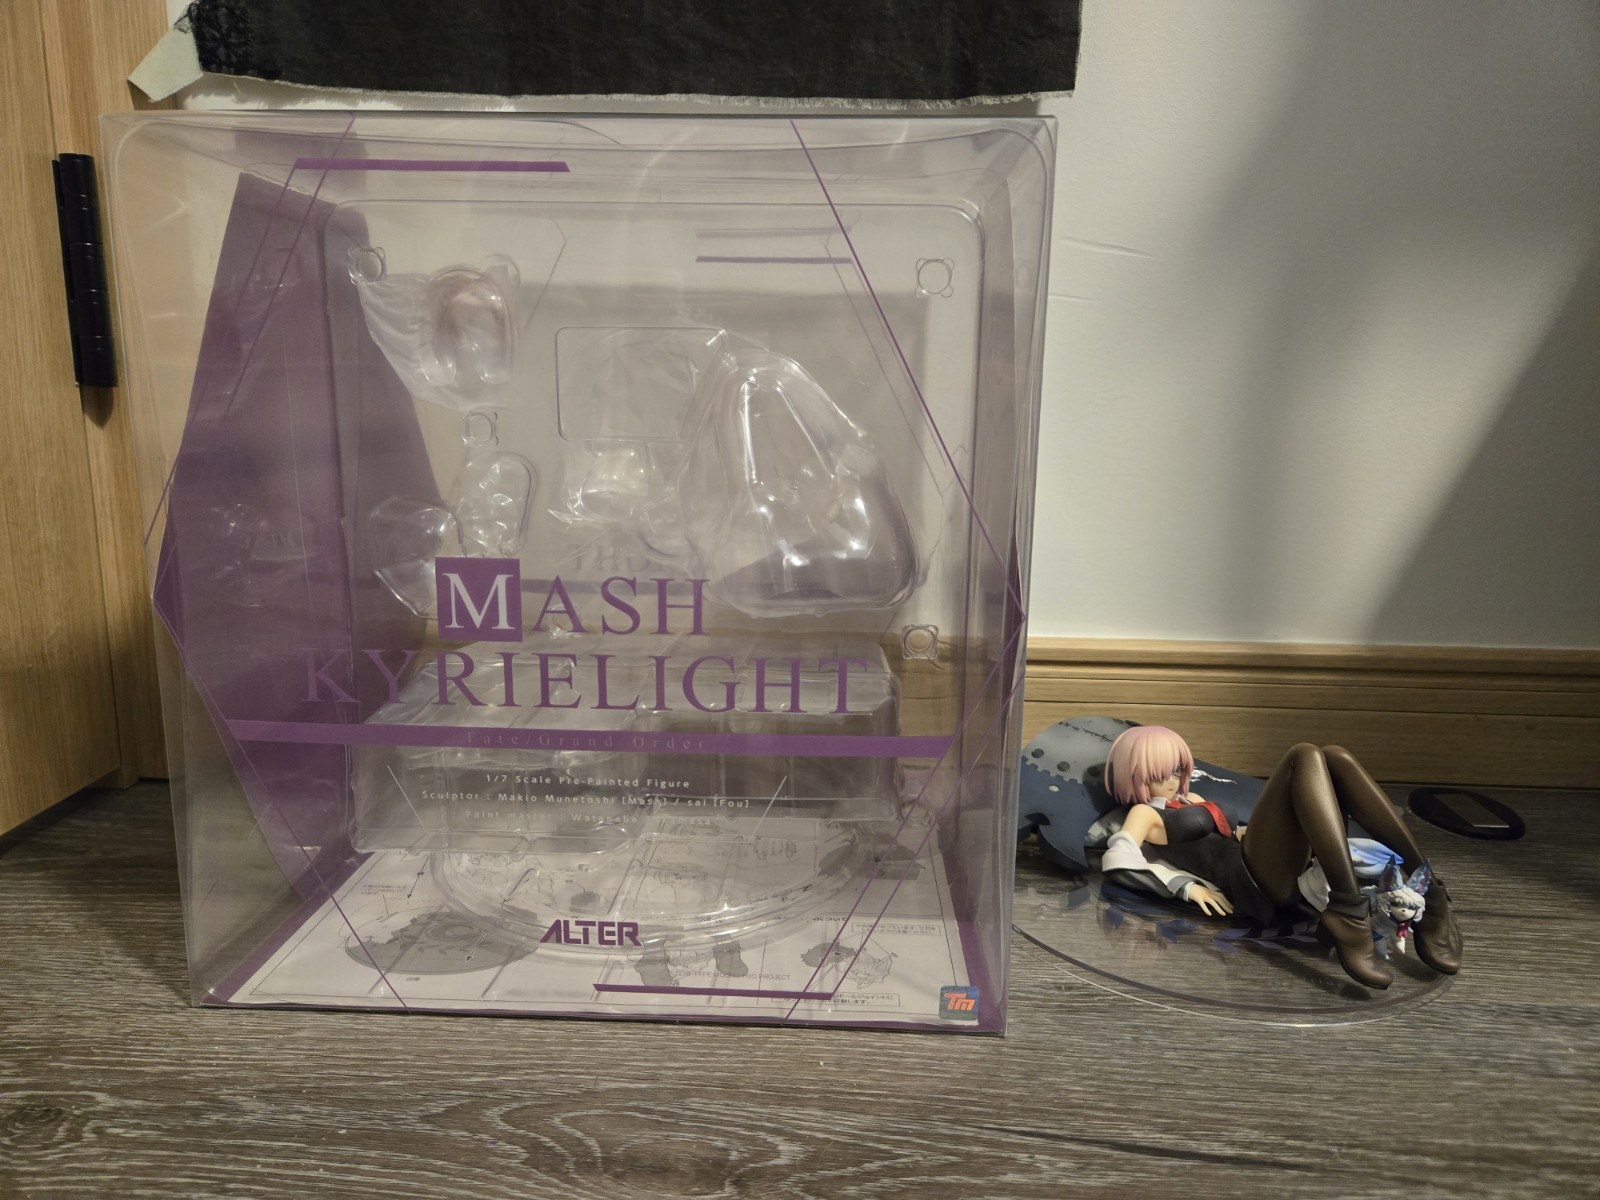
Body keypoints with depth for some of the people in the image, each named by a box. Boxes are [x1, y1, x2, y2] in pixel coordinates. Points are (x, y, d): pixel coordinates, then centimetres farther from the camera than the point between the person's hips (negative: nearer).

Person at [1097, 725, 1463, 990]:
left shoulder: (1191, 800, 34)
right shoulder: (1143, 813, 8)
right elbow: (1117, 860, -10)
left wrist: (1244, 832, 18)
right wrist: (1185, 886, -14)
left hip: (1287, 877, 8)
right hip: (1250, 880, -8)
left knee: (1334, 758, -10)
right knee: (1304, 757, -23)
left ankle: (1428, 896, -20)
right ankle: (1348, 913, -39)